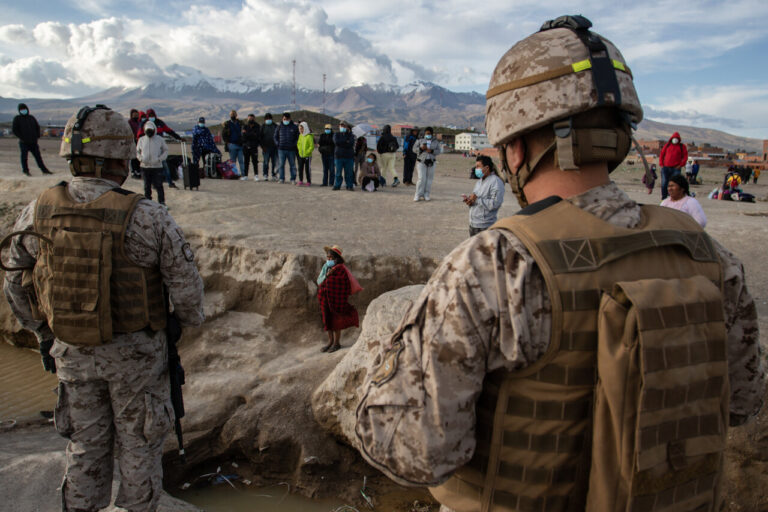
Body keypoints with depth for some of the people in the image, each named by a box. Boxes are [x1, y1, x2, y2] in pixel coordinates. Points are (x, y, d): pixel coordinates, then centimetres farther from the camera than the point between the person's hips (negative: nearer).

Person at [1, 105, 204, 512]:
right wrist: (190, 320, 7)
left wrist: (44, 336, 19)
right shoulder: (145, 218, -22)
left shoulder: (36, 213, -7)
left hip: (71, 352, 4)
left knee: (85, 445, 23)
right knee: (138, 446, 17)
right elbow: (185, 282, -15)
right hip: (135, 352, -3)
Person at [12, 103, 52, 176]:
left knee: (38, 156, 6)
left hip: (33, 142, 3)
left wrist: (37, 136, 7)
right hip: (24, 142, -3)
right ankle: (25, 170, 13)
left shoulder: (31, 118, 12)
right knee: (24, 156, 0)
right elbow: (14, 129, -3)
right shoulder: (17, 119, 0)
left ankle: (44, 170, 10)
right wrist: (21, 137, -11)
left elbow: (37, 127, 20)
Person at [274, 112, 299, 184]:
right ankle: (282, 179, 10)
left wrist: (294, 144, -3)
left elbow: (298, 137, 8)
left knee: (292, 165, 2)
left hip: (291, 150, -1)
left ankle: (293, 179, 8)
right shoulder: (279, 127, 8)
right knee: (281, 165, 2)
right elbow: (275, 136, 16)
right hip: (281, 149, 1)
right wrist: (277, 144, 3)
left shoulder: (294, 127, 4)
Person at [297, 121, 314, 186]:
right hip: (301, 156, 6)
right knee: (300, 168, 8)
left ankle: (309, 182, 8)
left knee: (307, 169, 0)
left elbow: (312, 146, -14)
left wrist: (307, 152, -16)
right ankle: (300, 181, 17)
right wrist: (299, 150, 6)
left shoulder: (309, 136, -12)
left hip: (307, 156, -6)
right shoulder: (300, 135, 8)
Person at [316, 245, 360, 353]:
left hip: (335, 300, -7)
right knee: (327, 320, 14)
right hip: (325, 300, 8)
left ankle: (337, 343, 16)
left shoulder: (340, 269, -14)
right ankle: (330, 342, 27)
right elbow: (319, 282, 12)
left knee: (335, 320, 2)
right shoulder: (326, 268, 10)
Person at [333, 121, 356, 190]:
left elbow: (351, 143, -9)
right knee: (338, 173, 0)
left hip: (349, 157, 0)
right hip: (339, 156, 0)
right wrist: (346, 141, -6)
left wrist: (341, 143, -8)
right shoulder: (336, 135, 12)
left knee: (349, 173, 0)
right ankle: (337, 185, 8)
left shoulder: (350, 135, 10)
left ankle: (350, 186, 7)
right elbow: (336, 142, -10)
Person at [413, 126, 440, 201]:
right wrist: (421, 148, -18)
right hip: (421, 162, -2)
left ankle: (426, 195, 7)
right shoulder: (420, 141, 8)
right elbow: (414, 149, 1)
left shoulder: (435, 142, 11)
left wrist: (432, 151, -17)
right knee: (421, 178, -11)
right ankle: (418, 195, -8)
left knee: (429, 179, 1)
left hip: (431, 163, 2)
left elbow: (438, 150, 2)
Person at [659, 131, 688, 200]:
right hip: (666, 168, 1)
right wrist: (661, 164, 4)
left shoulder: (682, 146, 9)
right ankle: (663, 198, 7)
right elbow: (661, 154, 15)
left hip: (675, 168, -1)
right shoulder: (667, 145, 12)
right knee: (664, 183, -2)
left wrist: (680, 165, -4)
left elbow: (685, 156, 8)